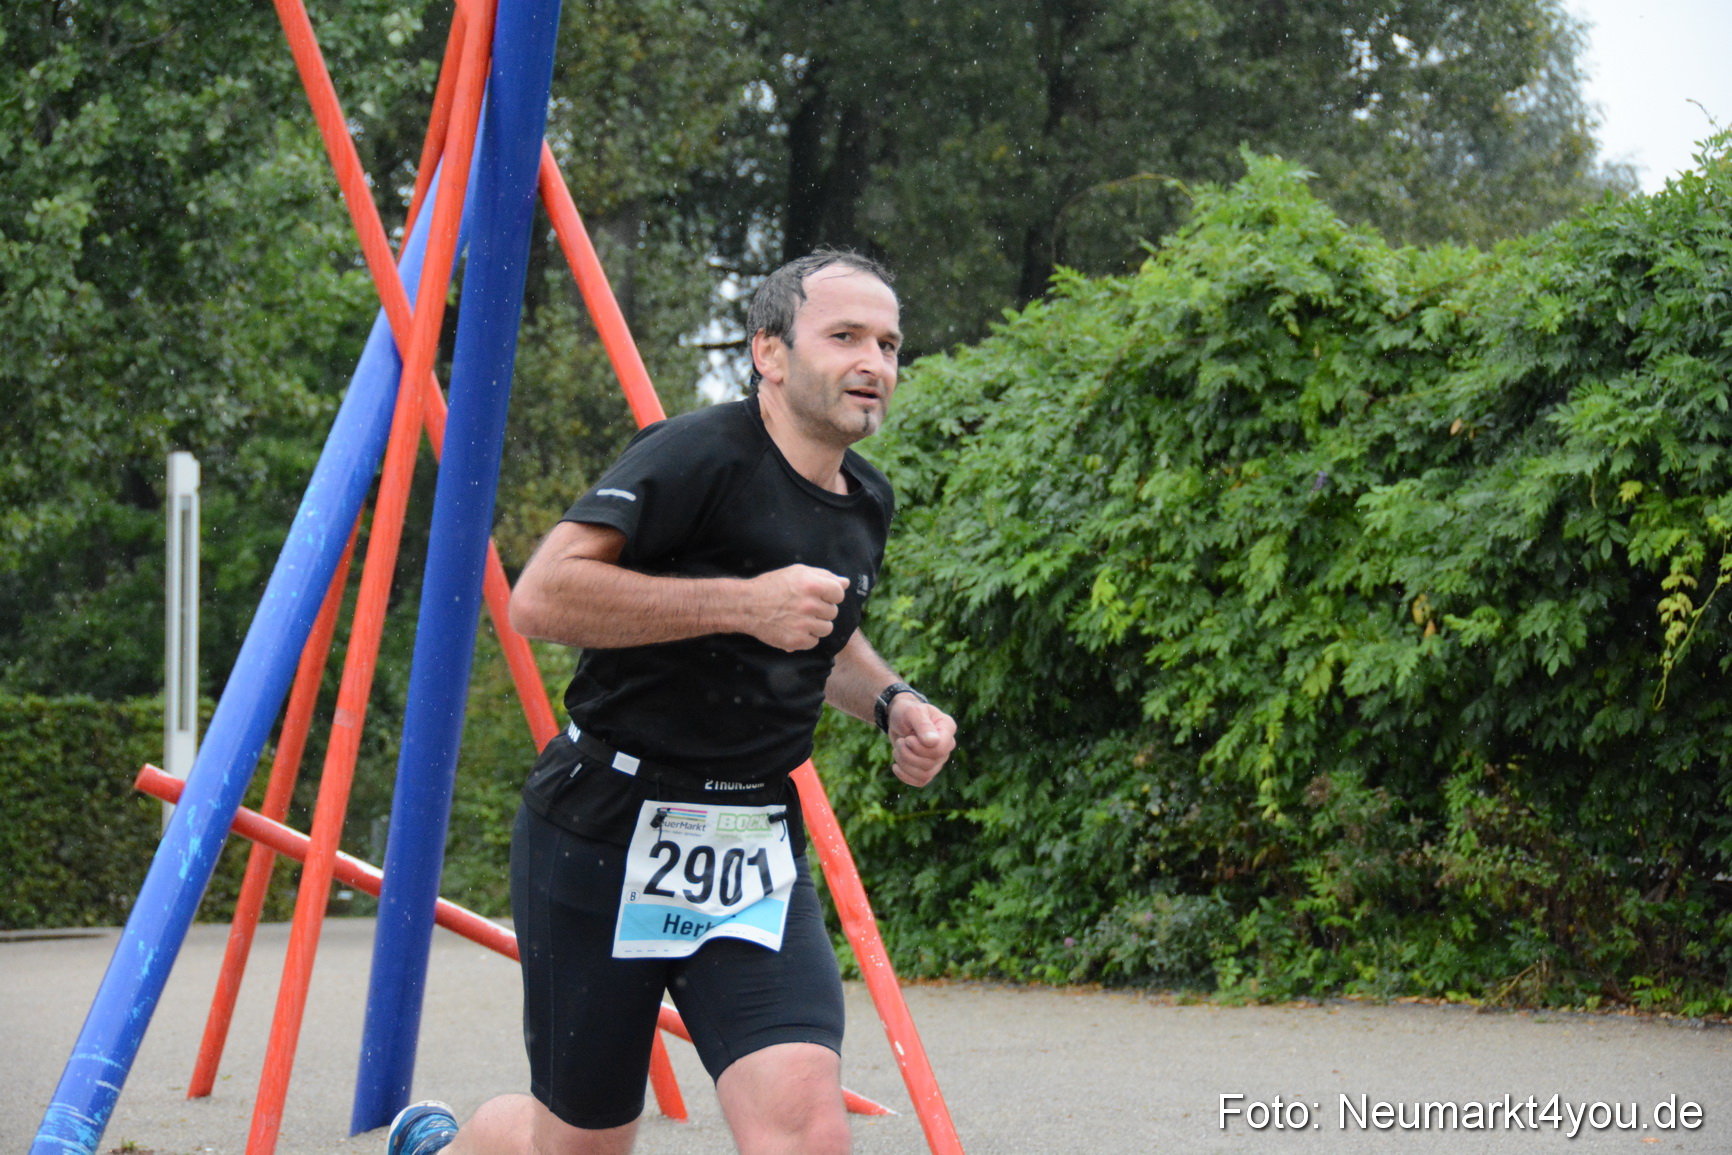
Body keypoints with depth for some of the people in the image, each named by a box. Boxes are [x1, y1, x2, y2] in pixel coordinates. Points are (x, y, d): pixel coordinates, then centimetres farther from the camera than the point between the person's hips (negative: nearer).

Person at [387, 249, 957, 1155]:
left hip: (755, 850, 6)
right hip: (605, 833, -5)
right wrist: (742, 602, -25)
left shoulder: (867, 504, 11)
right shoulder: (700, 456, -14)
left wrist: (890, 701, 11)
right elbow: (540, 597, -25)